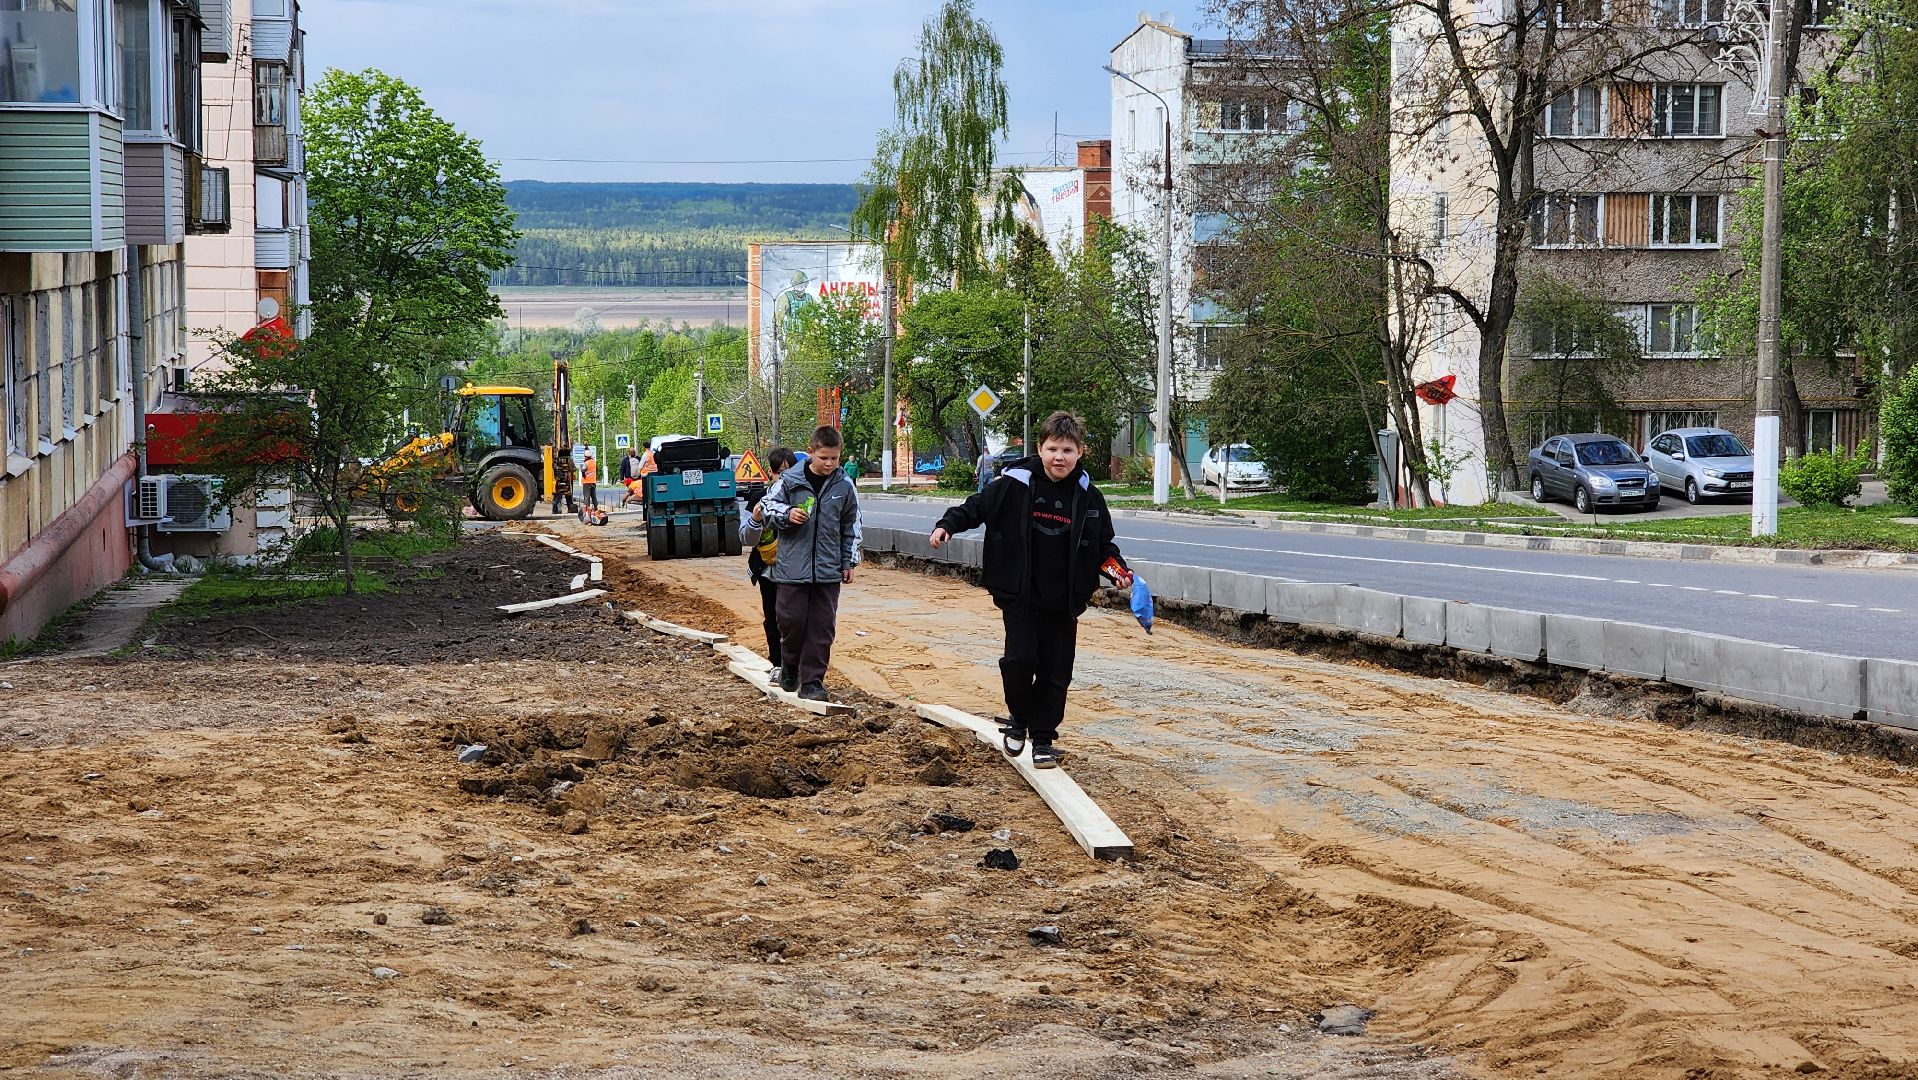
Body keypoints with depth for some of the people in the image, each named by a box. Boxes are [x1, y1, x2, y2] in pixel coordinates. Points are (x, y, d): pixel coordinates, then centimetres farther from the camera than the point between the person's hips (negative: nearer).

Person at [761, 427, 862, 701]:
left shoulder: (844, 487, 2)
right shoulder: (790, 480, -5)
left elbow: (851, 527, 12)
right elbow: (768, 504, 5)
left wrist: (849, 563, 12)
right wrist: (787, 514, -15)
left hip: (828, 569, 2)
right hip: (793, 565, -2)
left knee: (823, 626, 1)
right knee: (792, 619, 0)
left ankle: (812, 681, 8)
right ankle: (789, 665, 26)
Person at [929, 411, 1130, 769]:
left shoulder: (1088, 497, 2)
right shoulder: (1015, 484, -6)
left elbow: (1103, 544, 12)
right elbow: (977, 507, 2)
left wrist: (1118, 570, -5)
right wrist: (948, 525, -14)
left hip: (1062, 603, 2)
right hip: (1019, 596, -2)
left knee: (1055, 672, 4)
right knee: (1020, 659, -11)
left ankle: (1043, 738, 17)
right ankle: (1018, 719, 17)